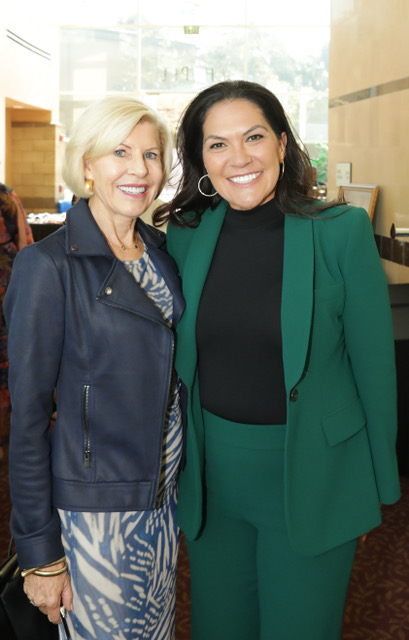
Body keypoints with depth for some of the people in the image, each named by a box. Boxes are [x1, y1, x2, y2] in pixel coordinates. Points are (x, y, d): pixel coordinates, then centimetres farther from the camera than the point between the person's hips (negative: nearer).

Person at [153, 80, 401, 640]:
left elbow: (373, 363, -6)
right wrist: (177, 462, 10)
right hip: (212, 472, 3)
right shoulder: (185, 236, -1)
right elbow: (178, 359, 8)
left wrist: (379, 486, -1)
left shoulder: (342, 232, -12)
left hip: (311, 474, -3)